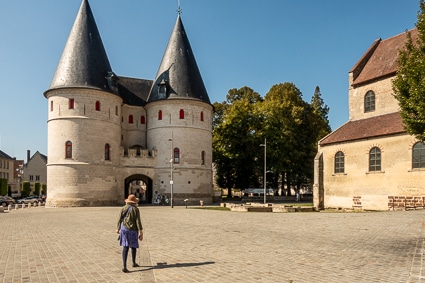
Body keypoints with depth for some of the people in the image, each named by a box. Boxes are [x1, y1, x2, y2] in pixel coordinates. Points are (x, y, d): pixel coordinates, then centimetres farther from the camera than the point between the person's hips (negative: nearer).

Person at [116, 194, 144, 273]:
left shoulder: (123, 208, 0)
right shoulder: (135, 209, -11)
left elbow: (120, 220, 5)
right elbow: (138, 221, -14)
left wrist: (118, 228, 21)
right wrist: (141, 232, -11)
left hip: (124, 229, 3)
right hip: (133, 230, -3)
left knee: (125, 247, 1)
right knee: (133, 246, 18)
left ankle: (124, 266, -11)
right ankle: (134, 263, 33)